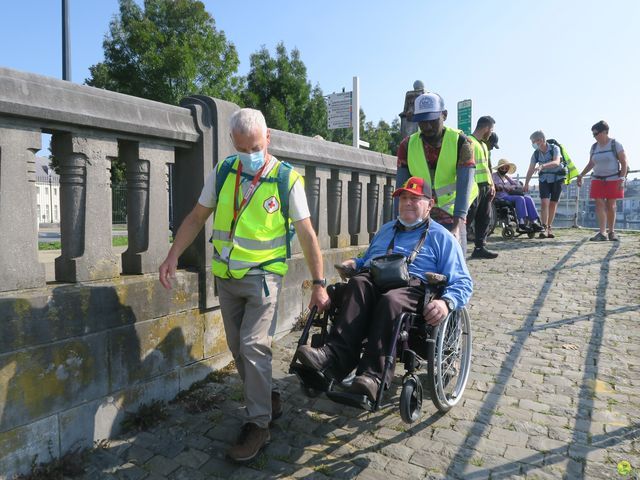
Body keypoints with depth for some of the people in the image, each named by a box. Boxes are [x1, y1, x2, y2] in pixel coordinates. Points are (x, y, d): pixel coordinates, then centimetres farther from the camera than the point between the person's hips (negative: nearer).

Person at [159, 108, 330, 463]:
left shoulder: (287, 179, -11)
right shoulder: (223, 171, -1)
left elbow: (307, 234, -9)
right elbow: (196, 218, 6)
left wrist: (319, 284, -11)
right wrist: (172, 257, -2)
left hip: (262, 276, -5)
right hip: (226, 276, 5)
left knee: (253, 346, -11)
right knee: (238, 348, 13)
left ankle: (257, 425, 6)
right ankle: (267, 399, 35)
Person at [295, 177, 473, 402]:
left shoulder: (442, 237, 17)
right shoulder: (386, 229, 34)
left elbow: (463, 283, 8)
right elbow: (367, 260, 42)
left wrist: (446, 302, -16)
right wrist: (355, 263, 16)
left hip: (413, 286, -3)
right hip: (375, 280, 4)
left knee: (391, 300, -39)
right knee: (358, 284, -33)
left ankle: (372, 375, -48)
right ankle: (336, 354, -48)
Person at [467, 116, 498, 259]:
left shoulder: (483, 145, 21)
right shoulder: (469, 142, -10)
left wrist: (491, 184, 19)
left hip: (485, 186, 10)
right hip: (475, 186, -10)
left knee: (484, 218, 9)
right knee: (467, 217, -9)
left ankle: (480, 247, 15)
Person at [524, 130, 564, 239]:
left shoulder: (554, 149, -14)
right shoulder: (536, 154, -4)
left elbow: (556, 162, -32)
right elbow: (531, 169, 0)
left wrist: (542, 166, -47)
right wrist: (526, 184, -4)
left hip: (557, 178, -2)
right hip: (544, 179, 2)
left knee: (553, 204, 2)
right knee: (544, 202, -15)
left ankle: (549, 228, 12)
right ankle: (544, 228, -20)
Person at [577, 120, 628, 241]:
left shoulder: (615, 144, -5)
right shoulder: (594, 147, 7)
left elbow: (624, 163, -5)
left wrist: (622, 179, -15)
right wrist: (581, 175, 8)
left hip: (613, 180, -3)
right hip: (597, 180, 3)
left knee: (611, 206, 1)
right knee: (599, 205, -9)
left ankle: (611, 232, 12)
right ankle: (602, 233, -14)